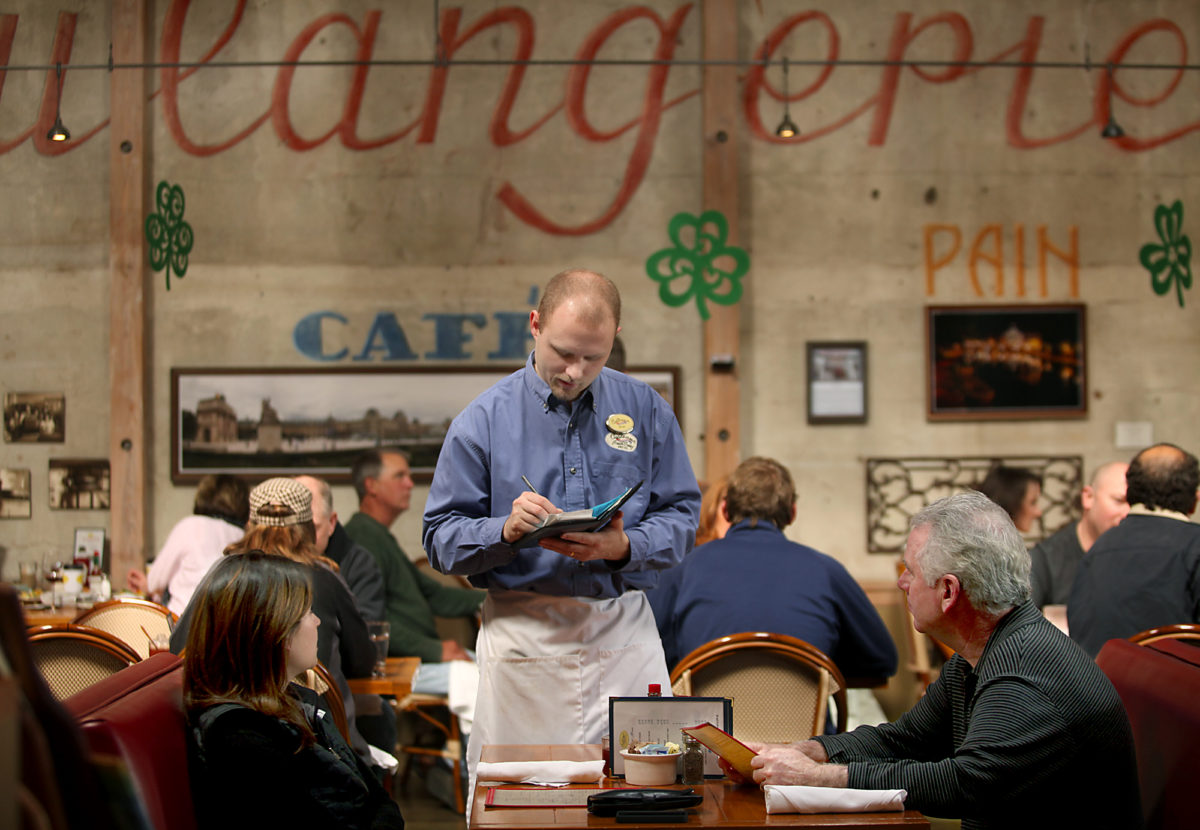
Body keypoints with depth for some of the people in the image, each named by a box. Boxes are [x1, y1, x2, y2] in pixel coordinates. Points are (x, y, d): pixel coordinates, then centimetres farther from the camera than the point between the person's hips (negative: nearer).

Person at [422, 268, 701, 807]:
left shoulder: (646, 411, 7)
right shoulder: (483, 420, 2)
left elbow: (681, 517, 6)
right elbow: (442, 541, 1)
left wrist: (622, 548, -14)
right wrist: (507, 530, -18)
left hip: (624, 634, 2)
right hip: (523, 635, -1)